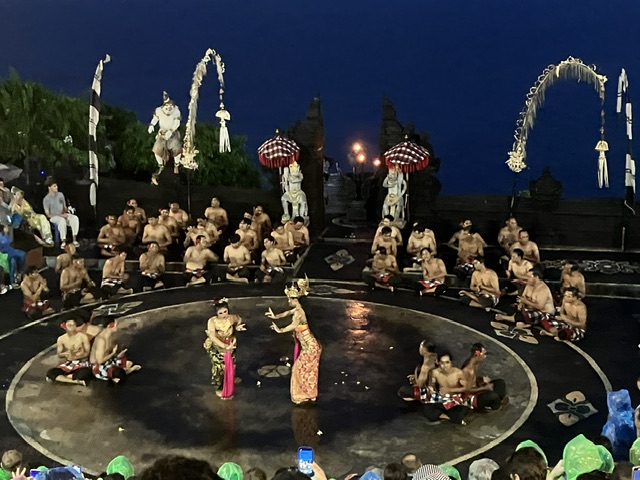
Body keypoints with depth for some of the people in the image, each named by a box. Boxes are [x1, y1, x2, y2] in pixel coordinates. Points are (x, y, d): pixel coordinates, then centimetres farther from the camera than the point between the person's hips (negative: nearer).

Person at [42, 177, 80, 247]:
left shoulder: (60, 194, 9)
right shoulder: (46, 199, -7)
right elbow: (47, 214, -9)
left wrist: (66, 212, -8)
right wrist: (60, 215, -17)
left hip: (63, 215, 5)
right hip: (54, 217, -5)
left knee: (75, 218, -26)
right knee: (62, 220, -39)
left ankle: (74, 239, -29)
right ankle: (63, 241, -35)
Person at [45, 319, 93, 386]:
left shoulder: (83, 337, -7)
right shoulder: (61, 339, 0)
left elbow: (87, 352, -4)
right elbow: (59, 355, 5)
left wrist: (76, 354, -22)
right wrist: (66, 353, -19)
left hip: (82, 363, -3)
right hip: (68, 364, 3)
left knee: (84, 374, -42)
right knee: (50, 373, -25)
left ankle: (61, 378, -19)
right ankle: (77, 381, -29)